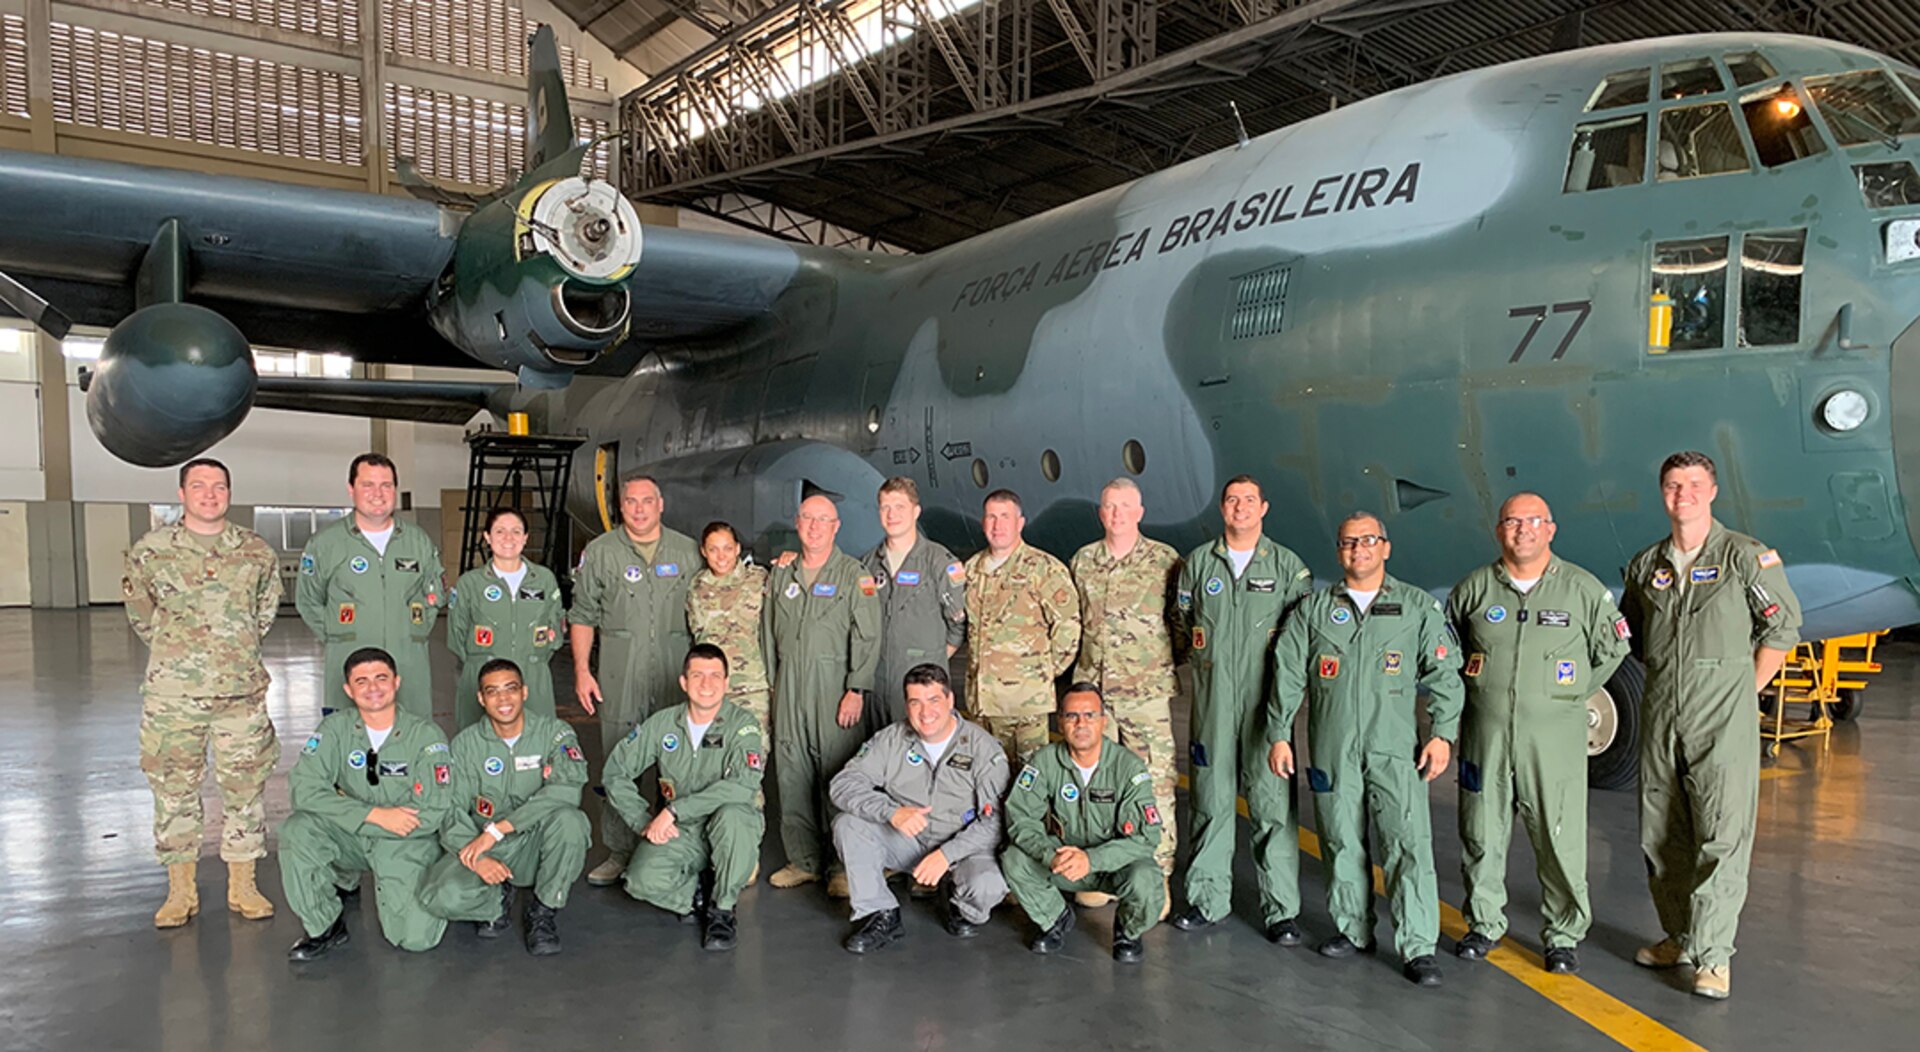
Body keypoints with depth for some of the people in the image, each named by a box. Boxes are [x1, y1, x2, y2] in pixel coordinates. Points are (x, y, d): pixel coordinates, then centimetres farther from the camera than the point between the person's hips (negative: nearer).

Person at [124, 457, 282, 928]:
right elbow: (140, 614, 12)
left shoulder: (256, 551, 3)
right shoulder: (150, 550, -1)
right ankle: (180, 891, 19)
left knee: (245, 785, 5)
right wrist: (174, 651, 14)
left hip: (242, 691, 1)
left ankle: (242, 886, 17)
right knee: (174, 788, 6)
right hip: (173, 694, -1)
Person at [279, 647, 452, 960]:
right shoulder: (335, 729, -4)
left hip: (407, 844, -2)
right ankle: (326, 928, -4)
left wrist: (349, 820, -16)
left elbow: (432, 813, -17)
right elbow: (304, 789, -15)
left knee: (416, 937, -17)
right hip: (350, 840, 2)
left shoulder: (424, 735, -11)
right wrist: (375, 814, -23)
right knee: (297, 829, -26)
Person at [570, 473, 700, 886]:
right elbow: (583, 616, 7)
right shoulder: (599, 552, 6)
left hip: (676, 674, 1)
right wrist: (582, 670, -1)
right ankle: (619, 852, 12)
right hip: (620, 677, -1)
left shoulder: (687, 551, 10)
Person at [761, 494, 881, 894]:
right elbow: (768, 632, 18)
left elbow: (867, 637, -6)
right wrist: (771, 684, 12)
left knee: (838, 774, -4)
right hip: (789, 685, 5)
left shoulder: (854, 575, -1)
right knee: (792, 774, 7)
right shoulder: (780, 575, 14)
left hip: (834, 684, -5)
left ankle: (845, 865, 4)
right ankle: (804, 860, 18)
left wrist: (856, 690, -12)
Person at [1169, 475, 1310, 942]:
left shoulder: (1288, 566, 5)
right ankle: (1207, 899, 20)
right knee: (1210, 799, 8)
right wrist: (1203, 659, 8)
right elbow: (1180, 623, 16)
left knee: (1272, 802, -2)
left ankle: (1281, 909, 8)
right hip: (1211, 700, 2)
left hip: (1266, 701, -2)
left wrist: (1283, 671, -3)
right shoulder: (1198, 562, 10)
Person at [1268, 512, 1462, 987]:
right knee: (1342, 843, 9)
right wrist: (1279, 734, 5)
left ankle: (1418, 946, -2)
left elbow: (1444, 673, 6)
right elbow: (1287, 675, 9)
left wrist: (1443, 733, -2)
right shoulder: (1313, 609, 10)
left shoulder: (1418, 606, 7)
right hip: (1332, 748, 2)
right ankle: (1353, 930, 24)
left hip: (1395, 748, -2)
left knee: (1409, 843, -8)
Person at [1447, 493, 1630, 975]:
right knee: (1481, 833, 10)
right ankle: (1485, 923, 27)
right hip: (1485, 733, 2)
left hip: (1554, 737, -2)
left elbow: (1612, 649, 11)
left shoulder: (1585, 590, -1)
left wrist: (1567, 697, 9)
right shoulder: (1473, 589, 2)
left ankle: (1564, 935, 18)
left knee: (1560, 838, 0)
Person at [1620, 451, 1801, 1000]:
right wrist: (1665, 676, 14)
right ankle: (1680, 936, 25)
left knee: (1722, 835, -8)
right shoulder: (1646, 565, 10)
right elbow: (1631, 632, 24)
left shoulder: (1746, 556, -3)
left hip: (1723, 719, -5)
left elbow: (1783, 628, 0)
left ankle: (1713, 954, -1)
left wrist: (1743, 691, -1)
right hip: (1660, 717, 5)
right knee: (1661, 835, 11)